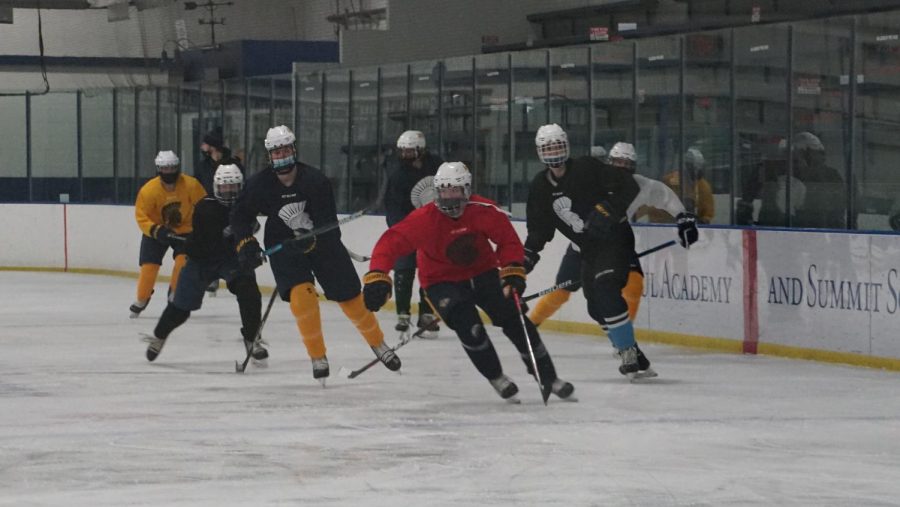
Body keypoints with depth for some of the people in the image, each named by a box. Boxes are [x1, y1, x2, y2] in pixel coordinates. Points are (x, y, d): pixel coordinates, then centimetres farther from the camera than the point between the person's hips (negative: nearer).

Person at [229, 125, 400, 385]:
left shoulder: (314, 180, -21)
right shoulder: (259, 184, -14)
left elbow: (328, 224, -24)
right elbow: (240, 215, 1)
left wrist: (311, 240, -41)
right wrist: (246, 243, -12)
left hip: (322, 243, 0)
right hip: (284, 247, 0)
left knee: (350, 297, 5)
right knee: (301, 295, -22)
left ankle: (378, 343, 30)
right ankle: (318, 358, -7)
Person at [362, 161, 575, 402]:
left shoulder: (484, 211, -19)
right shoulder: (424, 219, -25)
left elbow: (508, 240, -7)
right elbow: (391, 242, -29)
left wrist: (512, 271, -18)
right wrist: (377, 277, -41)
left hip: (482, 272, 2)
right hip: (442, 281, -2)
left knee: (514, 319, -6)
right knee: (469, 327, -24)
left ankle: (548, 378, 7)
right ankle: (497, 379, -1)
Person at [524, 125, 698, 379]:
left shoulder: (586, 168, -14)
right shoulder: (540, 187, 5)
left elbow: (629, 186, -17)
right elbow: (539, 227, 11)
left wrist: (608, 209, -28)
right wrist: (527, 255, -1)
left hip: (616, 239, -7)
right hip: (589, 249, 7)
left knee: (605, 288, -25)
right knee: (597, 308, 3)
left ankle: (628, 351, -19)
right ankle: (633, 357, 16)